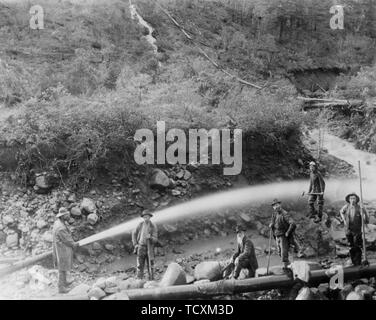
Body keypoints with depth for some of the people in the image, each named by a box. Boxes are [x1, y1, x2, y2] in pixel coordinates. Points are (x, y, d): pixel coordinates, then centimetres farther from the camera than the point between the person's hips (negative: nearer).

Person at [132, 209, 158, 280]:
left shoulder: (153, 227, -8)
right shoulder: (141, 224, 0)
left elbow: (155, 240, -11)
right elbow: (134, 233, 13)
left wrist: (150, 237, -33)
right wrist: (135, 244, 3)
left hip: (149, 248, -2)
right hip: (141, 247, 2)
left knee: (150, 266, 1)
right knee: (140, 266, 0)